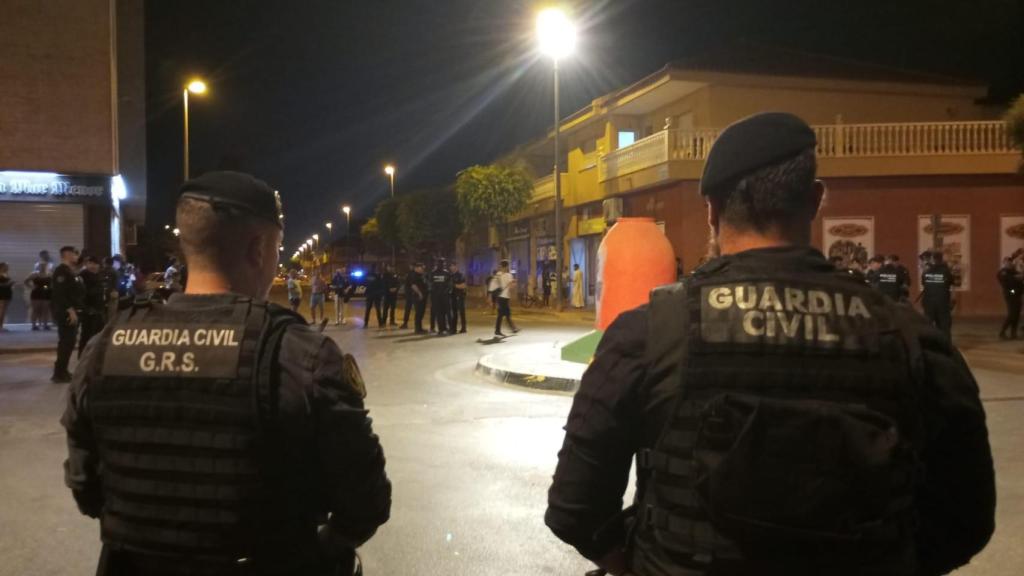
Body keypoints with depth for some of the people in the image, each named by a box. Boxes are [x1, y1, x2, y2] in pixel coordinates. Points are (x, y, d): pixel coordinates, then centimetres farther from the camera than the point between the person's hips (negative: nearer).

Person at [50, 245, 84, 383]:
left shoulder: (71, 271, 18)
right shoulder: (62, 271, -13)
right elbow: (60, 293, -22)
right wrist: (70, 310, -25)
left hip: (72, 311, 10)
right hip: (65, 312, -10)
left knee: (69, 342, 13)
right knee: (66, 342, -10)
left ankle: (62, 371, 21)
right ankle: (59, 374, -8)